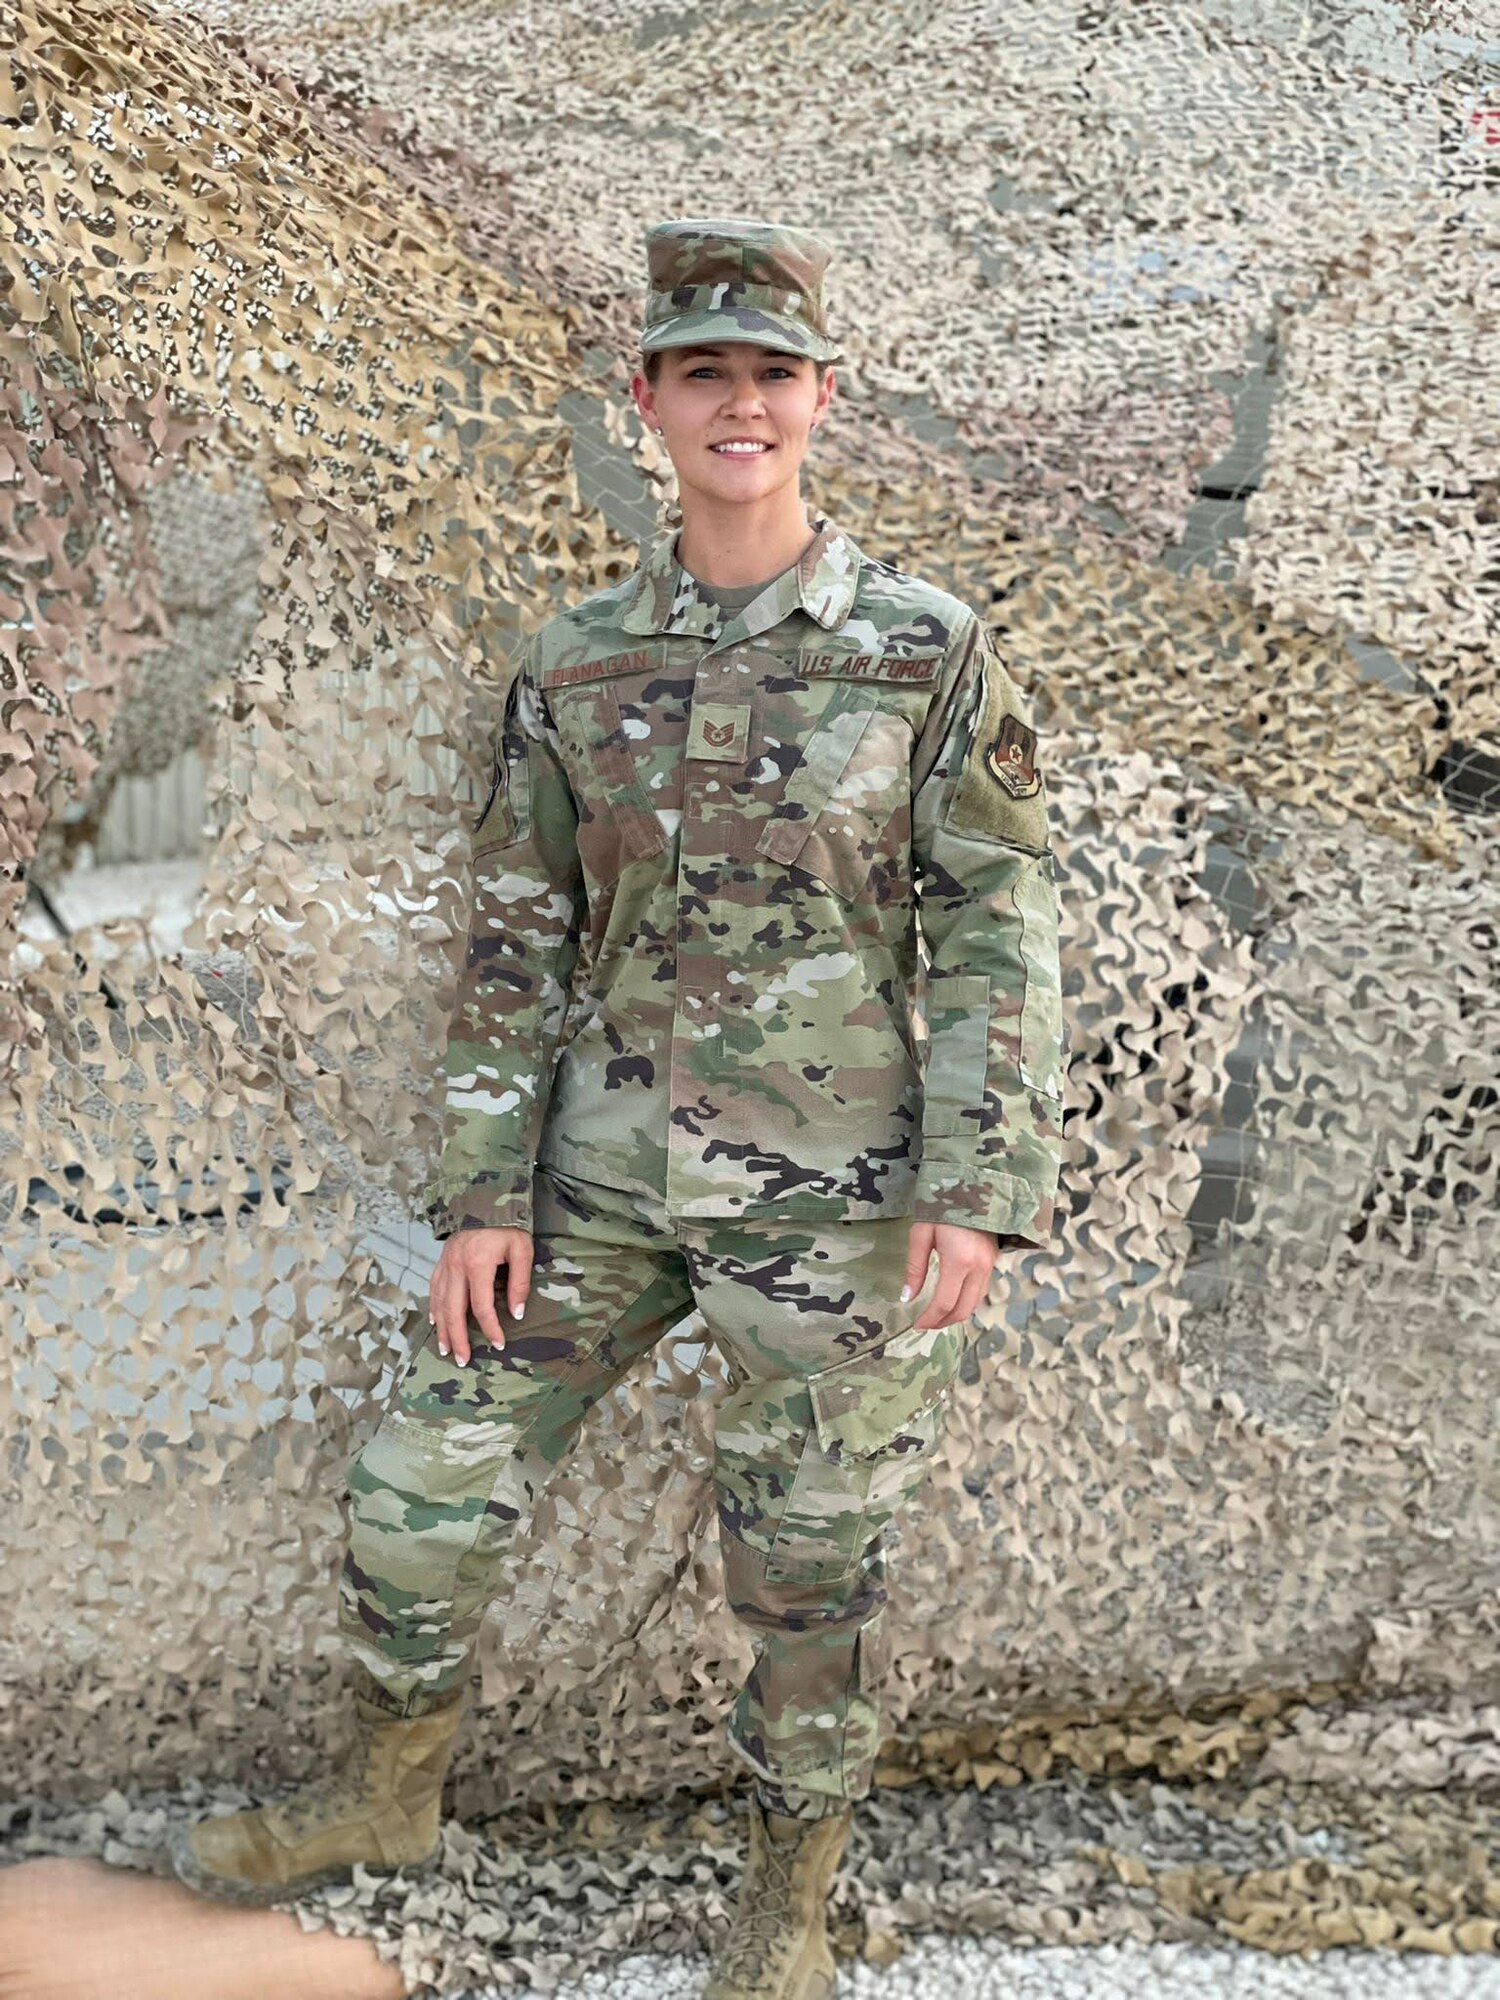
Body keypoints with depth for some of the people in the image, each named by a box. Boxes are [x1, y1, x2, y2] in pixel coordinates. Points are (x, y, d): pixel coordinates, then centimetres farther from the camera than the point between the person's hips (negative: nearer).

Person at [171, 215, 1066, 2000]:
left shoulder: (927, 649, -4)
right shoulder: (573, 668, 4)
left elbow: (998, 929, -4)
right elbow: (515, 942, 5)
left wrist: (980, 1185, -12)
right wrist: (483, 1191, 1)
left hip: (831, 1190, -3)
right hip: (605, 1173, 3)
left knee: (806, 1566, 9)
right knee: (421, 1487, 9)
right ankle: (385, 1794, 37)